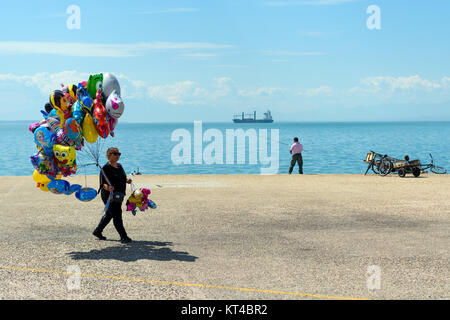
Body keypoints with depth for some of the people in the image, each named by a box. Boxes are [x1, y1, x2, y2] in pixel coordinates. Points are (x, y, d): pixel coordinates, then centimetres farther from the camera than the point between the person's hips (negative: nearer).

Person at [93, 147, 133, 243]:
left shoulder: (119, 166, 12)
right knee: (117, 215, -7)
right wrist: (108, 188, -36)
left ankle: (97, 231, 34)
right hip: (109, 195, -9)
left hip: (119, 195, 9)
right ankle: (123, 237, -2)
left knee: (109, 214, 18)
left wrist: (127, 181, 4)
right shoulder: (105, 168, -13)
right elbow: (102, 183, -17)